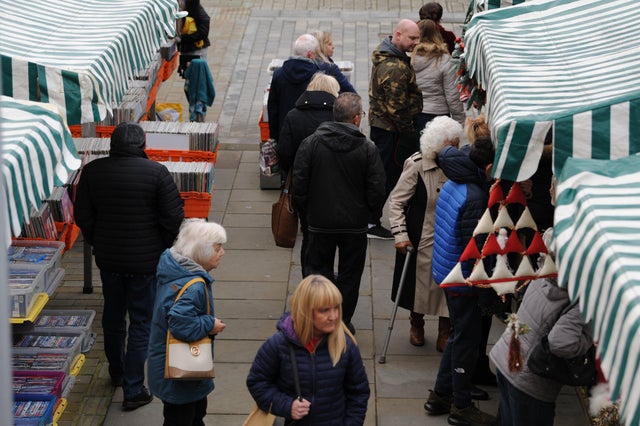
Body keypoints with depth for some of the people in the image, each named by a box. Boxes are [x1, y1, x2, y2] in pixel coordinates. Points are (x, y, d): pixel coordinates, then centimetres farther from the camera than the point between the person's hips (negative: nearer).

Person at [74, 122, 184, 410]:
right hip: (146, 261, -4)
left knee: (113, 316, 22)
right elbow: (174, 216, -14)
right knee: (141, 323, 4)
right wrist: (165, 247, 3)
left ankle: (117, 373, 41)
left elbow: (83, 216, 2)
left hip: (107, 259, 4)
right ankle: (133, 390, 5)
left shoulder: (92, 171, -4)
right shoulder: (156, 172, -15)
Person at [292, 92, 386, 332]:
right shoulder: (367, 149, -11)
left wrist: (306, 213, 8)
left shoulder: (311, 143, -8)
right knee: (350, 274, 14)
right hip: (355, 223, -1)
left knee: (318, 266, 17)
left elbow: (298, 185, -6)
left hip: (320, 222, 1)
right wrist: (364, 211, 10)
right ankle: (343, 322, 20)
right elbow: (377, 192, -9)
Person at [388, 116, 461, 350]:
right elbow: (396, 201, -11)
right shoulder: (417, 165, -17)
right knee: (420, 282, 15)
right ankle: (416, 324, 41)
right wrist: (400, 234, -17)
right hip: (422, 237, -2)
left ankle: (444, 334, 21)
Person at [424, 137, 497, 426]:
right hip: (463, 279, -9)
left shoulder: (452, 185, 5)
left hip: (447, 272, 9)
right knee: (467, 339, 4)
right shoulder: (474, 197, -24)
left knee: (459, 335, 22)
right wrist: (487, 288, -15)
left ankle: (440, 395, 31)